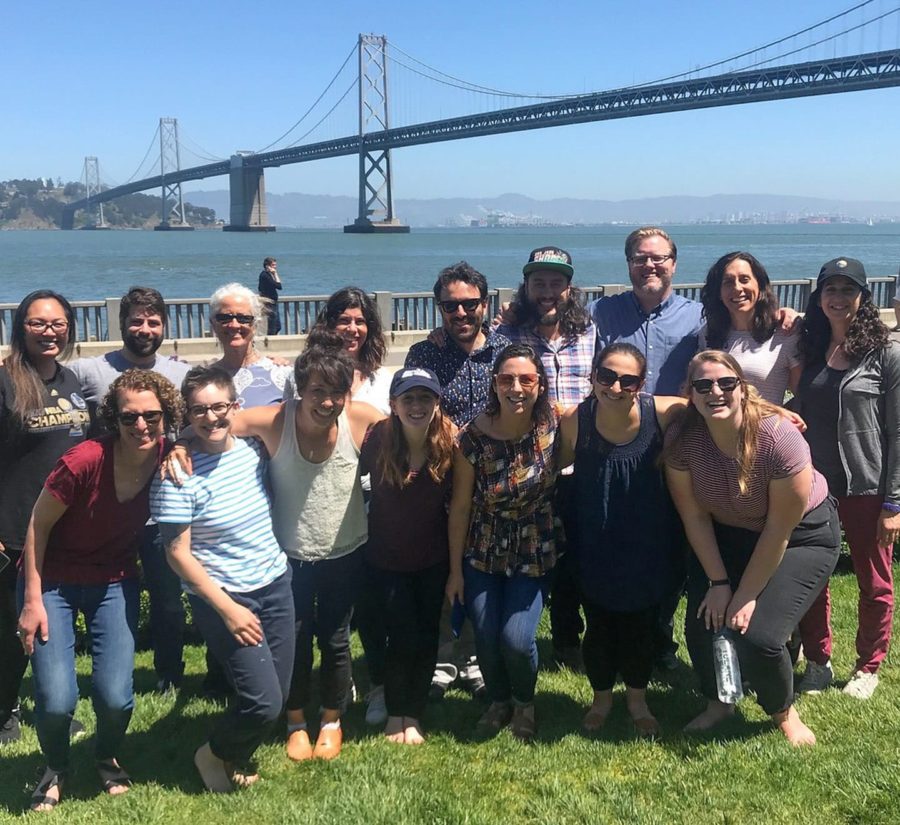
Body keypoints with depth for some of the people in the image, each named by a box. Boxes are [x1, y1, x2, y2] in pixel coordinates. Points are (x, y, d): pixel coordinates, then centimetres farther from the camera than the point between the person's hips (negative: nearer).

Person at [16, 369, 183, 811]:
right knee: (56, 701, -12)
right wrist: (32, 600, -10)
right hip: (52, 581, -3)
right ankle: (55, 767, 23)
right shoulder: (84, 461, -28)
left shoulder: (166, 458, -15)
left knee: (115, 697, -8)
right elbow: (38, 526, -14)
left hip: (114, 583, 3)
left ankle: (107, 756, 29)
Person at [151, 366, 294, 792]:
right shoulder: (178, 474, -17)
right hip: (223, 597, -6)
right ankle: (216, 755, 21)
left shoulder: (252, 447, -1)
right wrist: (228, 609, -17)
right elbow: (178, 553, -15)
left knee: (279, 692, 9)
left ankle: (236, 759, 36)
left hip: (276, 584, 6)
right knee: (264, 702, -10)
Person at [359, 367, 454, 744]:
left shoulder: (449, 442, -17)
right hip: (387, 558, -1)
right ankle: (394, 713, 23)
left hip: (433, 559, 2)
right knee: (403, 635, 0)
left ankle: (413, 715, 27)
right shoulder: (377, 439, -21)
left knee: (427, 636, 9)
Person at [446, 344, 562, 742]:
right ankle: (499, 701, 35)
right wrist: (455, 569, -2)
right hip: (482, 552, 1)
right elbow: (460, 505, -8)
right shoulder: (472, 437, -17)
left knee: (516, 639, -9)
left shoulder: (553, 425, -16)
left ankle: (524, 703, 24)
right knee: (486, 639, 1)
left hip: (534, 553, 0)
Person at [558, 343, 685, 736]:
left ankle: (637, 699, 43)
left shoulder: (662, 413, -21)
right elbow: (555, 466, -4)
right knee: (599, 623, 14)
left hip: (648, 540, 0)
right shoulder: (573, 420, -21)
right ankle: (601, 696, 42)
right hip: (594, 543, 0)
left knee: (642, 623, 17)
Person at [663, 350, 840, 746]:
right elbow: (695, 516, -11)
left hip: (802, 535, -4)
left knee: (759, 635, -17)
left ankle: (784, 711, 15)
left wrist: (747, 597, -17)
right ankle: (718, 702, 22)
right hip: (727, 534, 4)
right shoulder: (681, 439, -21)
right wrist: (719, 583, -12)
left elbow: (779, 530, -23)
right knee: (703, 623, -10)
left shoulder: (779, 438, -32)